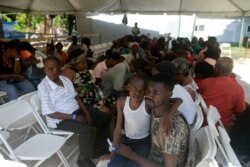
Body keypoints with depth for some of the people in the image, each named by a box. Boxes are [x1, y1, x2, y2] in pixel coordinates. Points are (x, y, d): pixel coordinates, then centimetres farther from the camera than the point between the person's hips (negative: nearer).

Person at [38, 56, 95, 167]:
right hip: (59, 119, -6)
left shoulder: (65, 79, 3)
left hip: (77, 111, 7)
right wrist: (74, 117, -22)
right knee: (86, 129, -28)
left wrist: (86, 112, -5)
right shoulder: (43, 87, -17)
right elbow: (50, 113, -19)